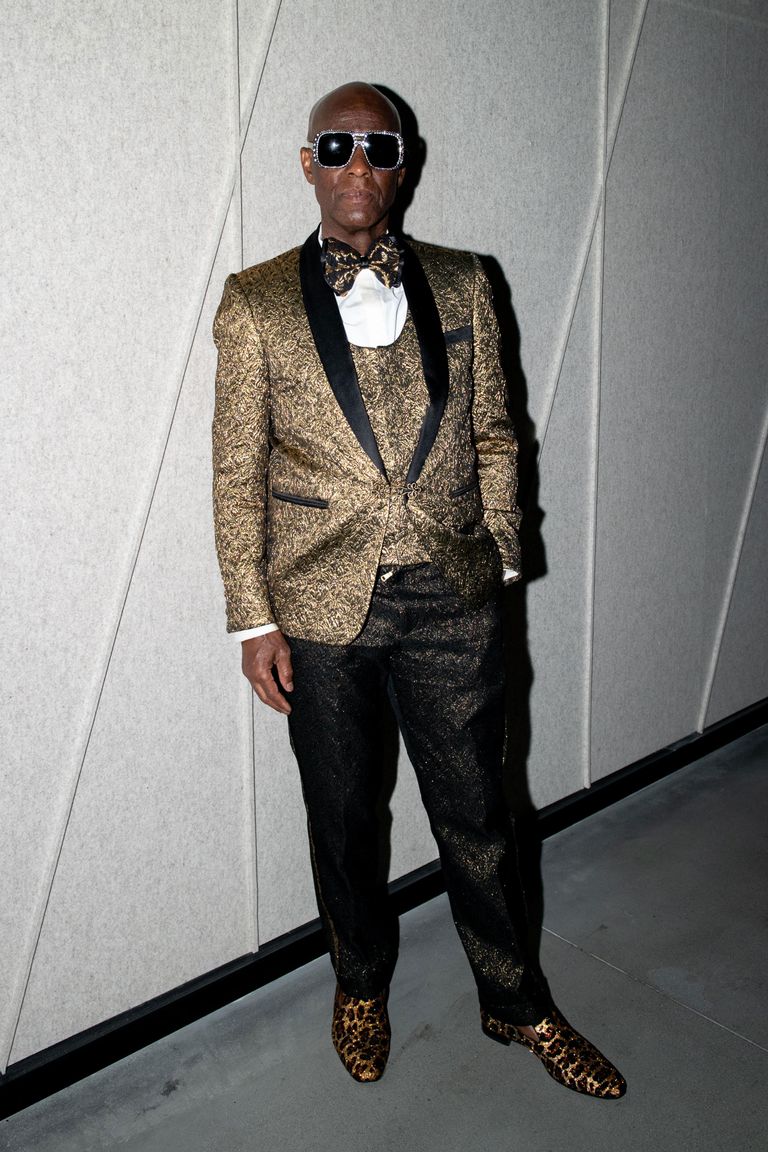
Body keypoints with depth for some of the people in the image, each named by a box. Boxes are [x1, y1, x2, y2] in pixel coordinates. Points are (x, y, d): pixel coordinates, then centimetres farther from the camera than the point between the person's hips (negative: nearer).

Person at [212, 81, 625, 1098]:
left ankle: (517, 1004, 36)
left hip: (452, 604, 1)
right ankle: (361, 984, 42)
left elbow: (493, 437, 10)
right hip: (321, 611, -1)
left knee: (477, 819, 12)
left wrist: (498, 560, 6)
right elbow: (237, 472, -1)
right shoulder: (257, 303, 0)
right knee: (342, 819, 16)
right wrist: (254, 620, -5)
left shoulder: (462, 286, 6)